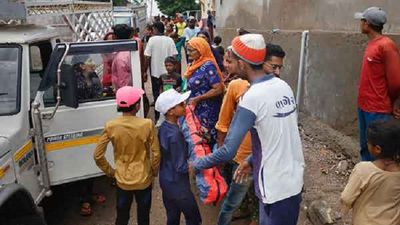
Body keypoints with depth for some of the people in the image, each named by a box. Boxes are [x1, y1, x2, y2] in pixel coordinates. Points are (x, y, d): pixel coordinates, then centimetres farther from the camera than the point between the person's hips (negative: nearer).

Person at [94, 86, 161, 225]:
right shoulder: (147, 124, -19)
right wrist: (154, 172, 5)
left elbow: (97, 156, -8)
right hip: (144, 180, -1)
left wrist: (110, 172, 6)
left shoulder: (110, 127, -13)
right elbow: (156, 154, -13)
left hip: (122, 180, 2)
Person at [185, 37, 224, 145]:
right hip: (197, 110, 8)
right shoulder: (196, 65, 9)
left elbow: (218, 89, -24)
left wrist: (197, 99, -19)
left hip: (207, 112, -8)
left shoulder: (208, 66, -18)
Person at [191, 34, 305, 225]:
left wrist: (197, 164, -6)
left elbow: (228, 151, -22)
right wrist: (251, 161, 14)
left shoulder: (251, 98, -23)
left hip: (276, 188, -7)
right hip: (295, 180, 7)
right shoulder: (284, 86, -1)